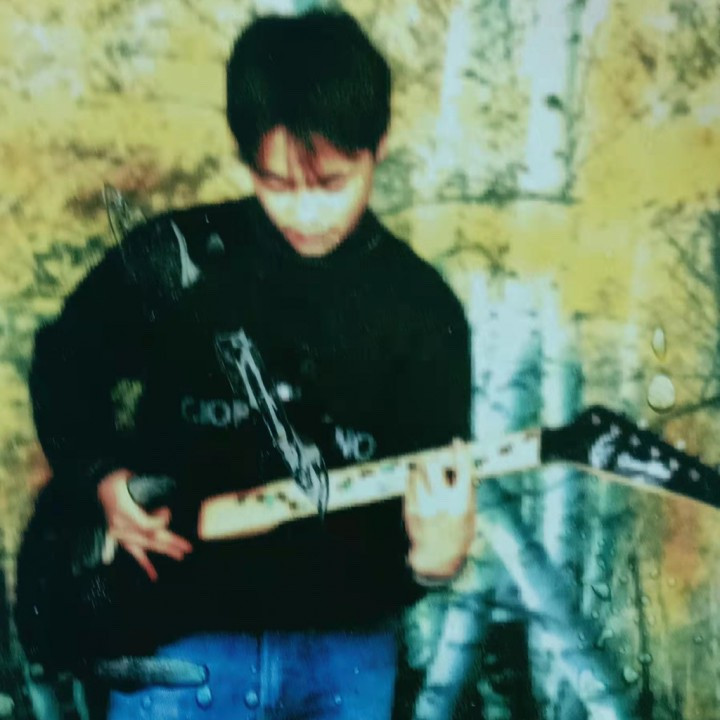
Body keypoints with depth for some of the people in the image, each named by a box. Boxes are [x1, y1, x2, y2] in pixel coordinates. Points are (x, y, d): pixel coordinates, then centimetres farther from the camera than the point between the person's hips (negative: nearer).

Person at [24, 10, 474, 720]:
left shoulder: (423, 313, -4)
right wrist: (100, 476, -3)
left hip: (343, 637, 1)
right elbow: (61, 361, 12)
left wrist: (432, 556, -26)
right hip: (179, 625, 0)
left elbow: (433, 492, -4)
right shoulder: (174, 255, -3)